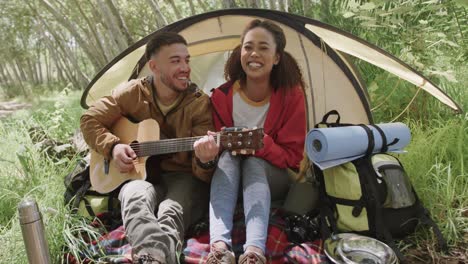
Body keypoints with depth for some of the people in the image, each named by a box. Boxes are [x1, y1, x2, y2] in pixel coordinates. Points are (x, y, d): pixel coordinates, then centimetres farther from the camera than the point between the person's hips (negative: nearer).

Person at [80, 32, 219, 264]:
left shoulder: (200, 103, -7)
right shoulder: (133, 94, -1)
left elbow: (203, 174, -9)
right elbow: (90, 120, 10)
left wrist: (204, 161, -35)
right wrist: (113, 147, -9)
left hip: (185, 177, 0)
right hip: (141, 174, 1)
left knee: (171, 212, -36)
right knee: (135, 196, -37)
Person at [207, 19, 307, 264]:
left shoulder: (292, 96, -16)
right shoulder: (222, 96, -12)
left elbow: (292, 157, -15)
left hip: (272, 179, -1)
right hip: (230, 179, 2)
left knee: (253, 162, -33)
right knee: (227, 158, -31)